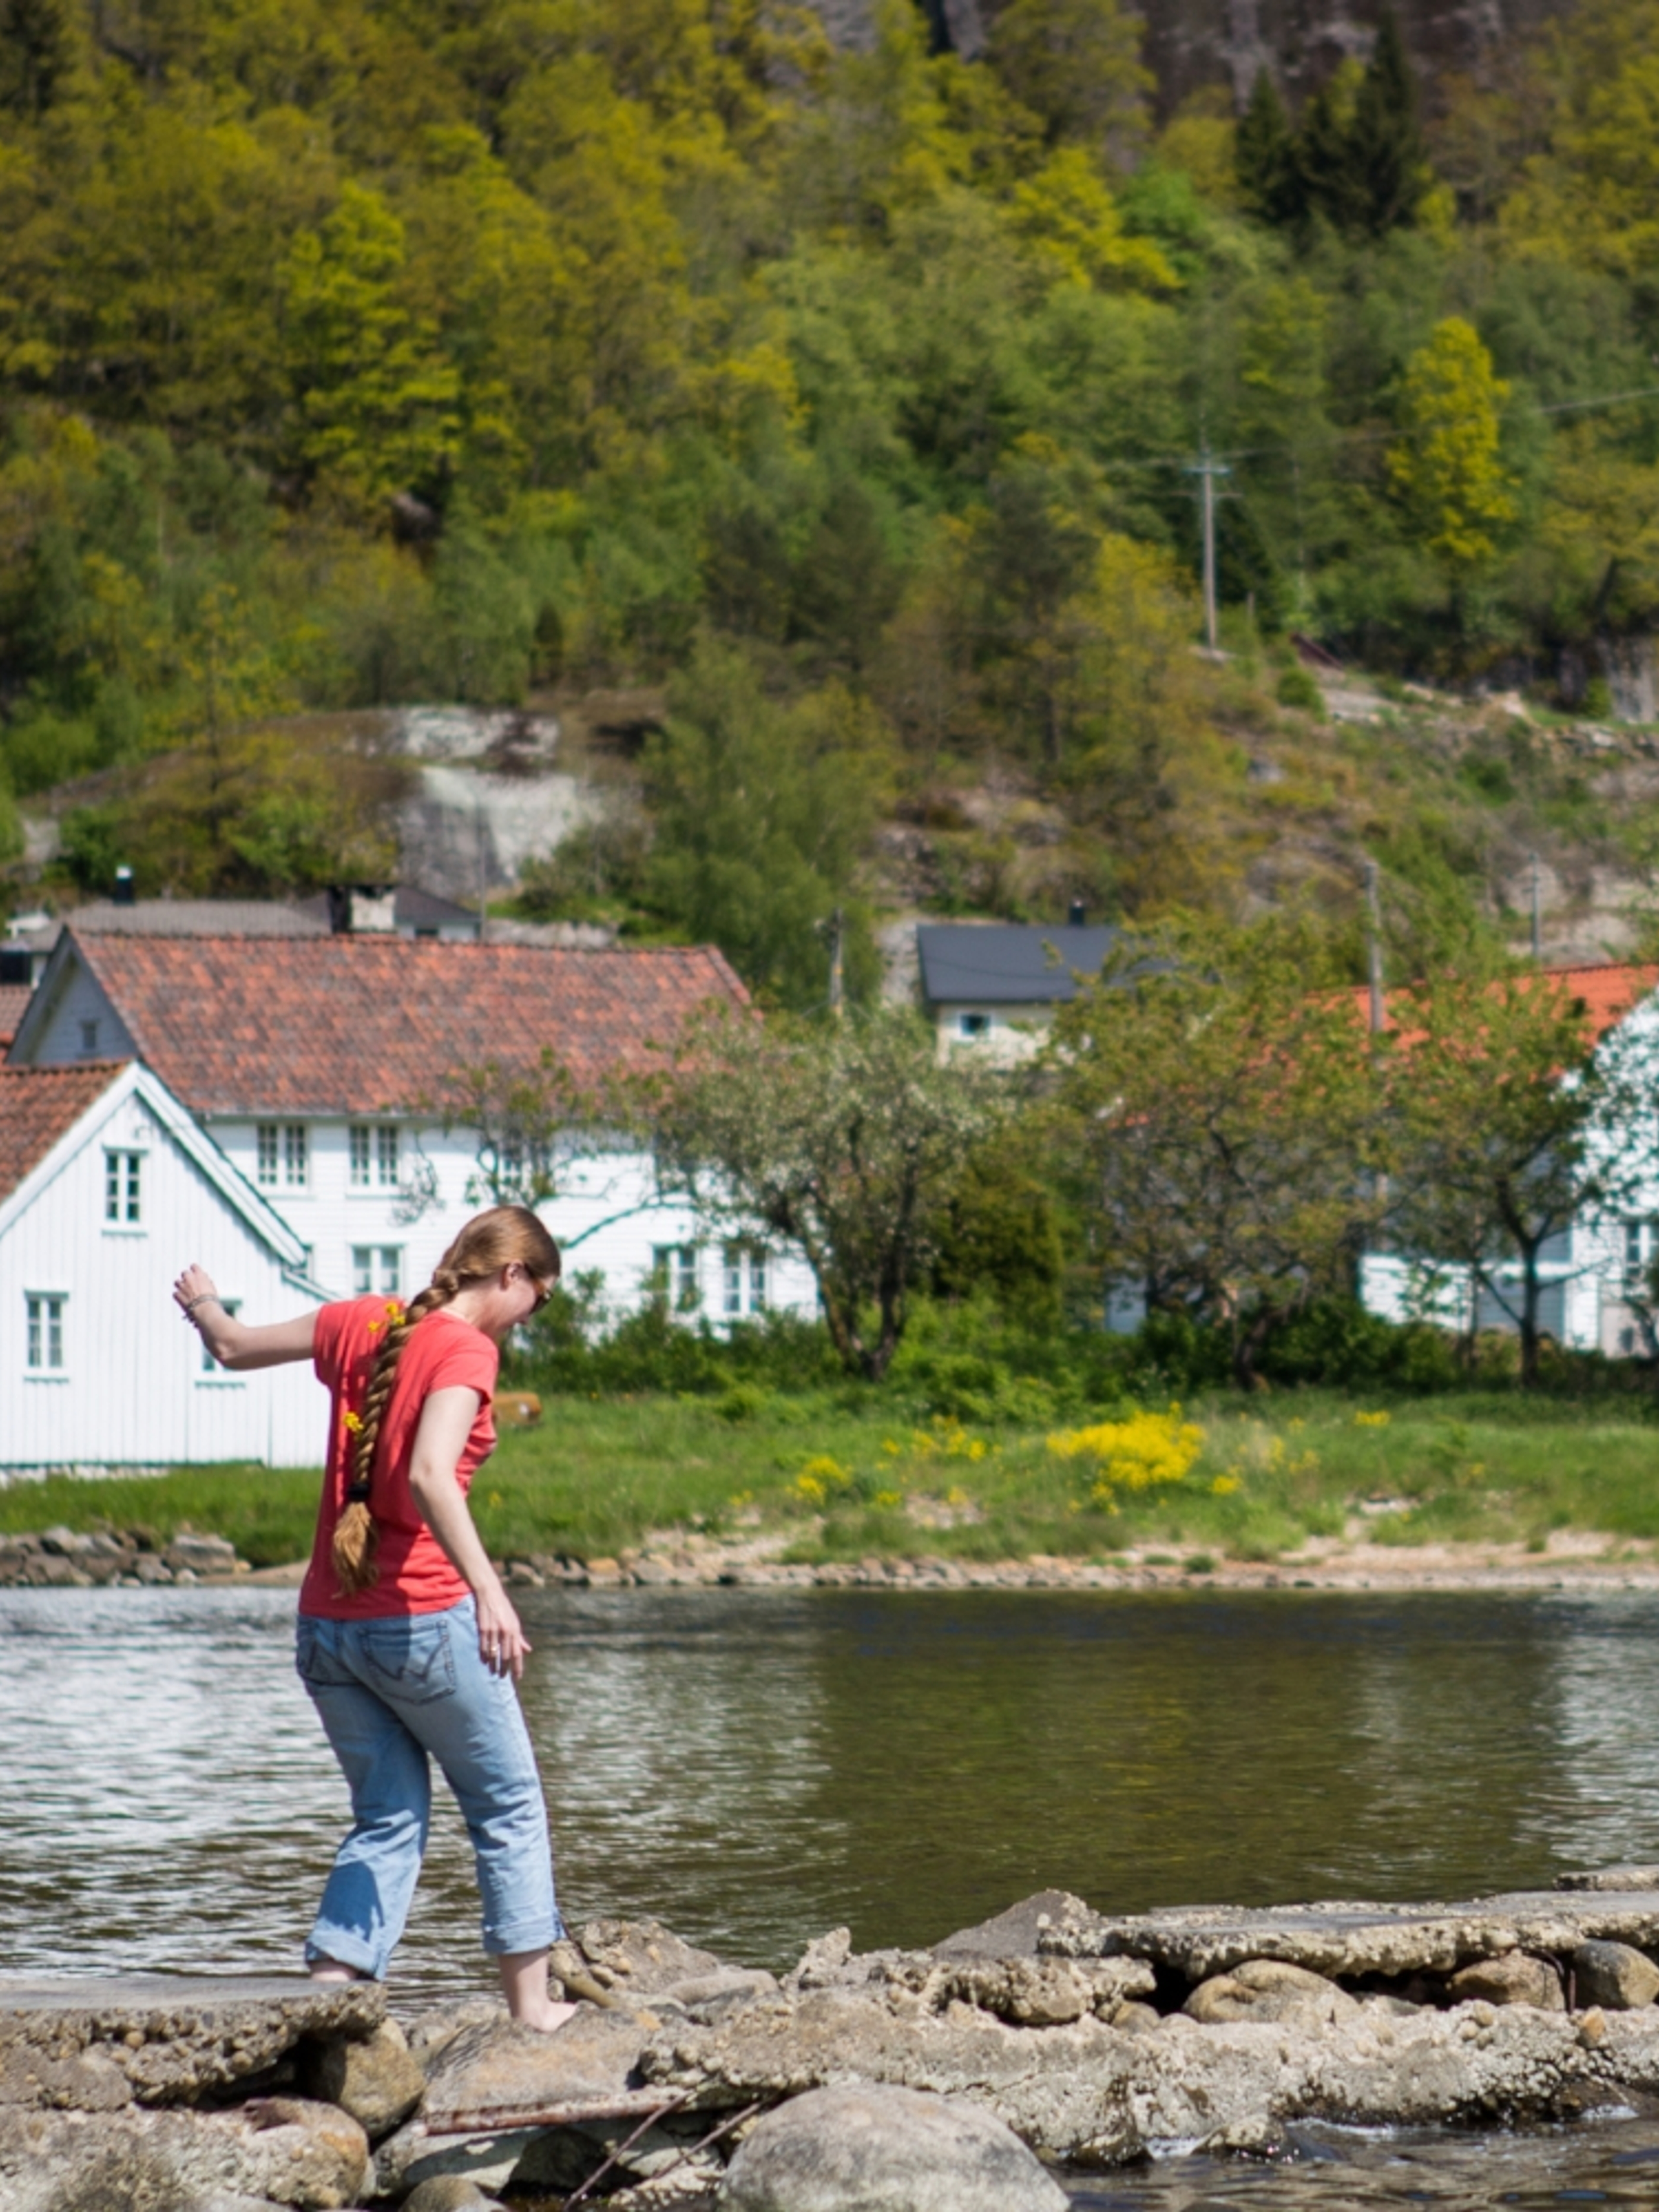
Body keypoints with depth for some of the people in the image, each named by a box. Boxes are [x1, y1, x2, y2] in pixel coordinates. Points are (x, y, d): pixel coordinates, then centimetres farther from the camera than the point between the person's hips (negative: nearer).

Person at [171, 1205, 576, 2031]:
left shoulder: (361, 1323, 8)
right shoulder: (466, 1350, -12)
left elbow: (234, 1349, 23)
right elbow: (428, 1477, -28)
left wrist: (202, 1304, 46)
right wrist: (487, 1589, -39)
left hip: (326, 1624, 6)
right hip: (422, 1622, -6)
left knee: (387, 1819, 13)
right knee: (509, 1806, 11)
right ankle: (529, 2004, 14)